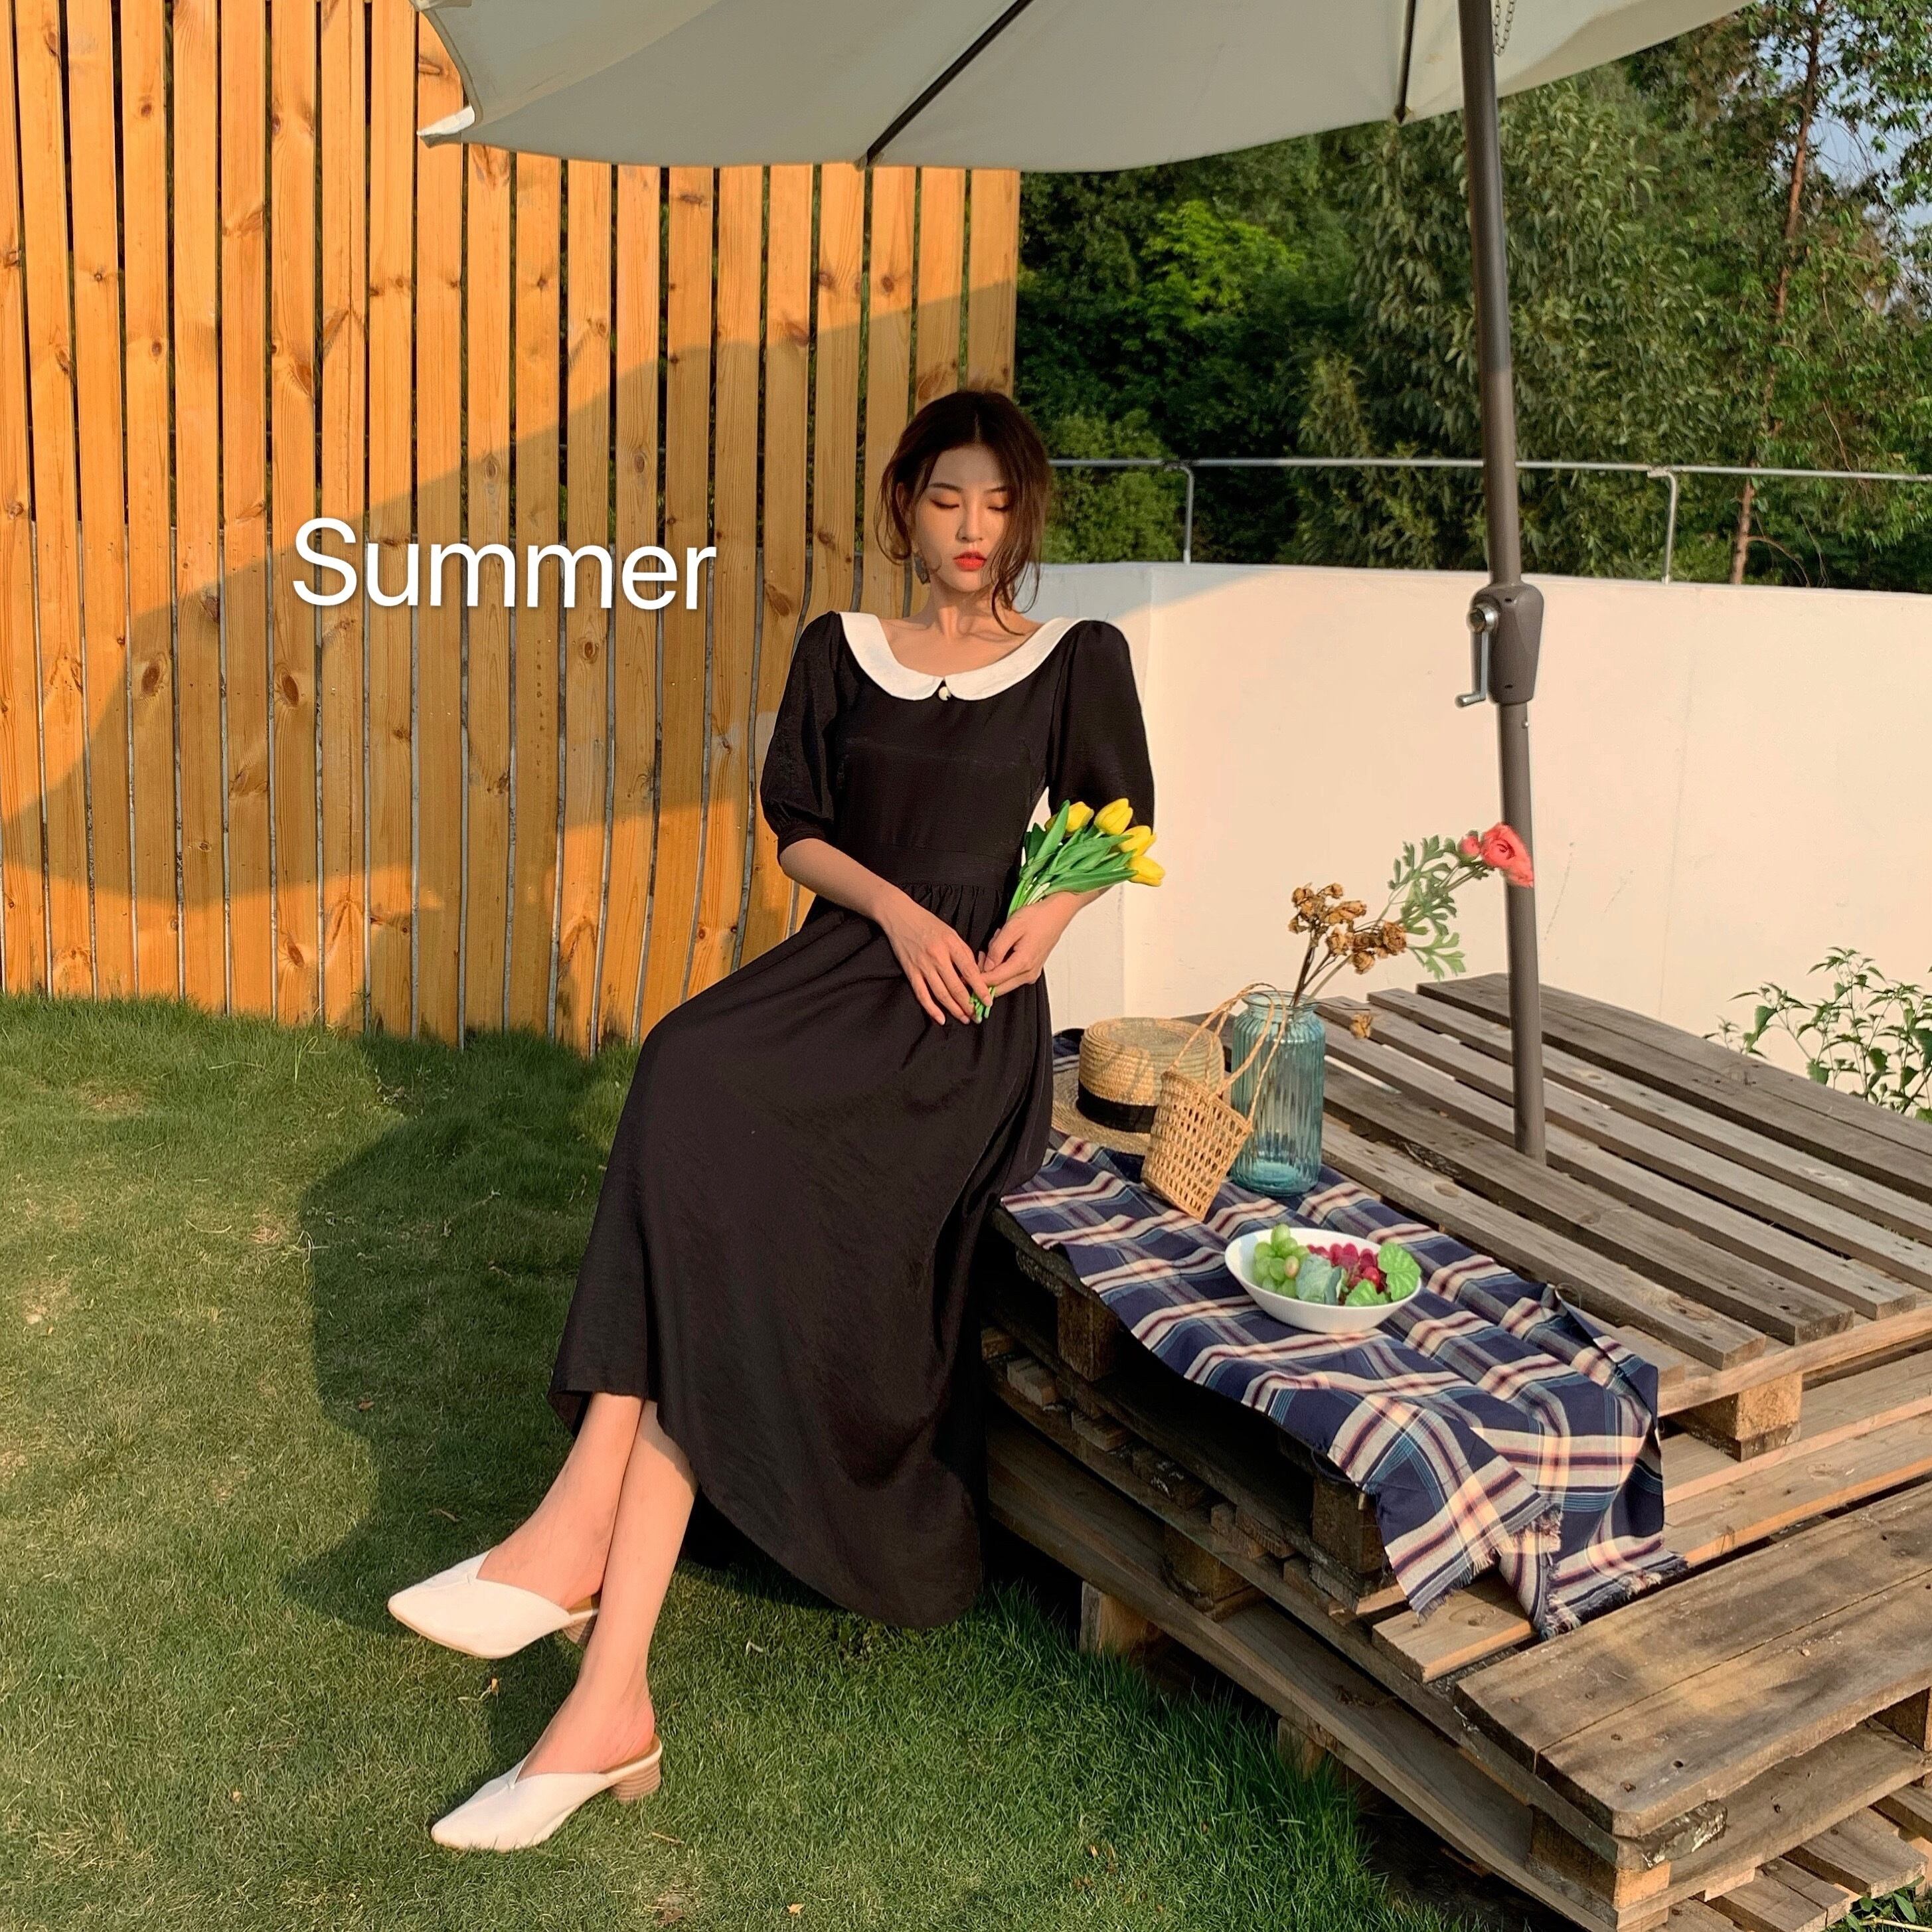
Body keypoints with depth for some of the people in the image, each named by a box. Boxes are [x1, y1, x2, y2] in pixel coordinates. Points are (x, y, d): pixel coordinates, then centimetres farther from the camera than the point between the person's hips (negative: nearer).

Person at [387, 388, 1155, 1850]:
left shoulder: (1078, 661, 8)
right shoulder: (841, 652, 14)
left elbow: (1117, 826, 13)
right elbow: (796, 828, 13)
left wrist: (1051, 910, -8)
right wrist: (897, 910, -5)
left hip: (971, 1012, -3)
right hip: (843, 960, 3)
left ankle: (583, 1528, -27)